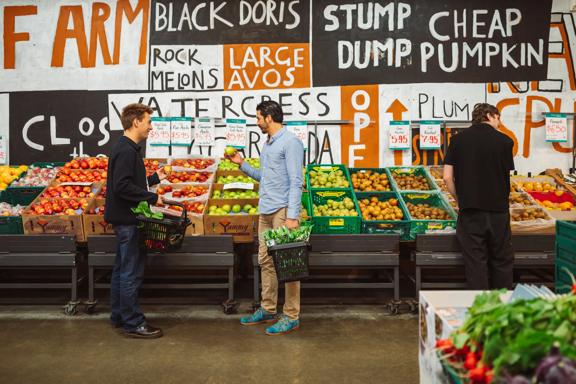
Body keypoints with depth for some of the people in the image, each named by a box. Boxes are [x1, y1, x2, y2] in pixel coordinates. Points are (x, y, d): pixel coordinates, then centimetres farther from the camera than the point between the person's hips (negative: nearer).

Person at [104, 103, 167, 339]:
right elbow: (122, 186, -25)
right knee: (131, 272, -3)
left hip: (125, 219, 11)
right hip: (127, 219, -11)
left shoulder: (127, 149, 14)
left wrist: (155, 178, 18)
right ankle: (133, 324, 5)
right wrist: (152, 198, -19)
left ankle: (119, 317, 27)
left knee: (122, 269, 16)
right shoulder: (126, 151, -17)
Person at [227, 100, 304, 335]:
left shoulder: (290, 142, -9)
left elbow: (295, 182, -15)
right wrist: (242, 164, 18)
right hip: (265, 211, 9)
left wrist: (292, 216, -21)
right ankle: (267, 310, 24)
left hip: (283, 210, -9)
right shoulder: (267, 143, 19)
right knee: (265, 261, 13)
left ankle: (291, 316, 5)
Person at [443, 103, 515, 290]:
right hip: (498, 211, 0)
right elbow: (506, 175, 4)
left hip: (470, 211, 0)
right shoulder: (505, 141, -1)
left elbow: (447, 177, -3)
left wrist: (460, 200, 10)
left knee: (475, 262, 6)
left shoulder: (458, 139, 0)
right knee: (502, 261, 14)